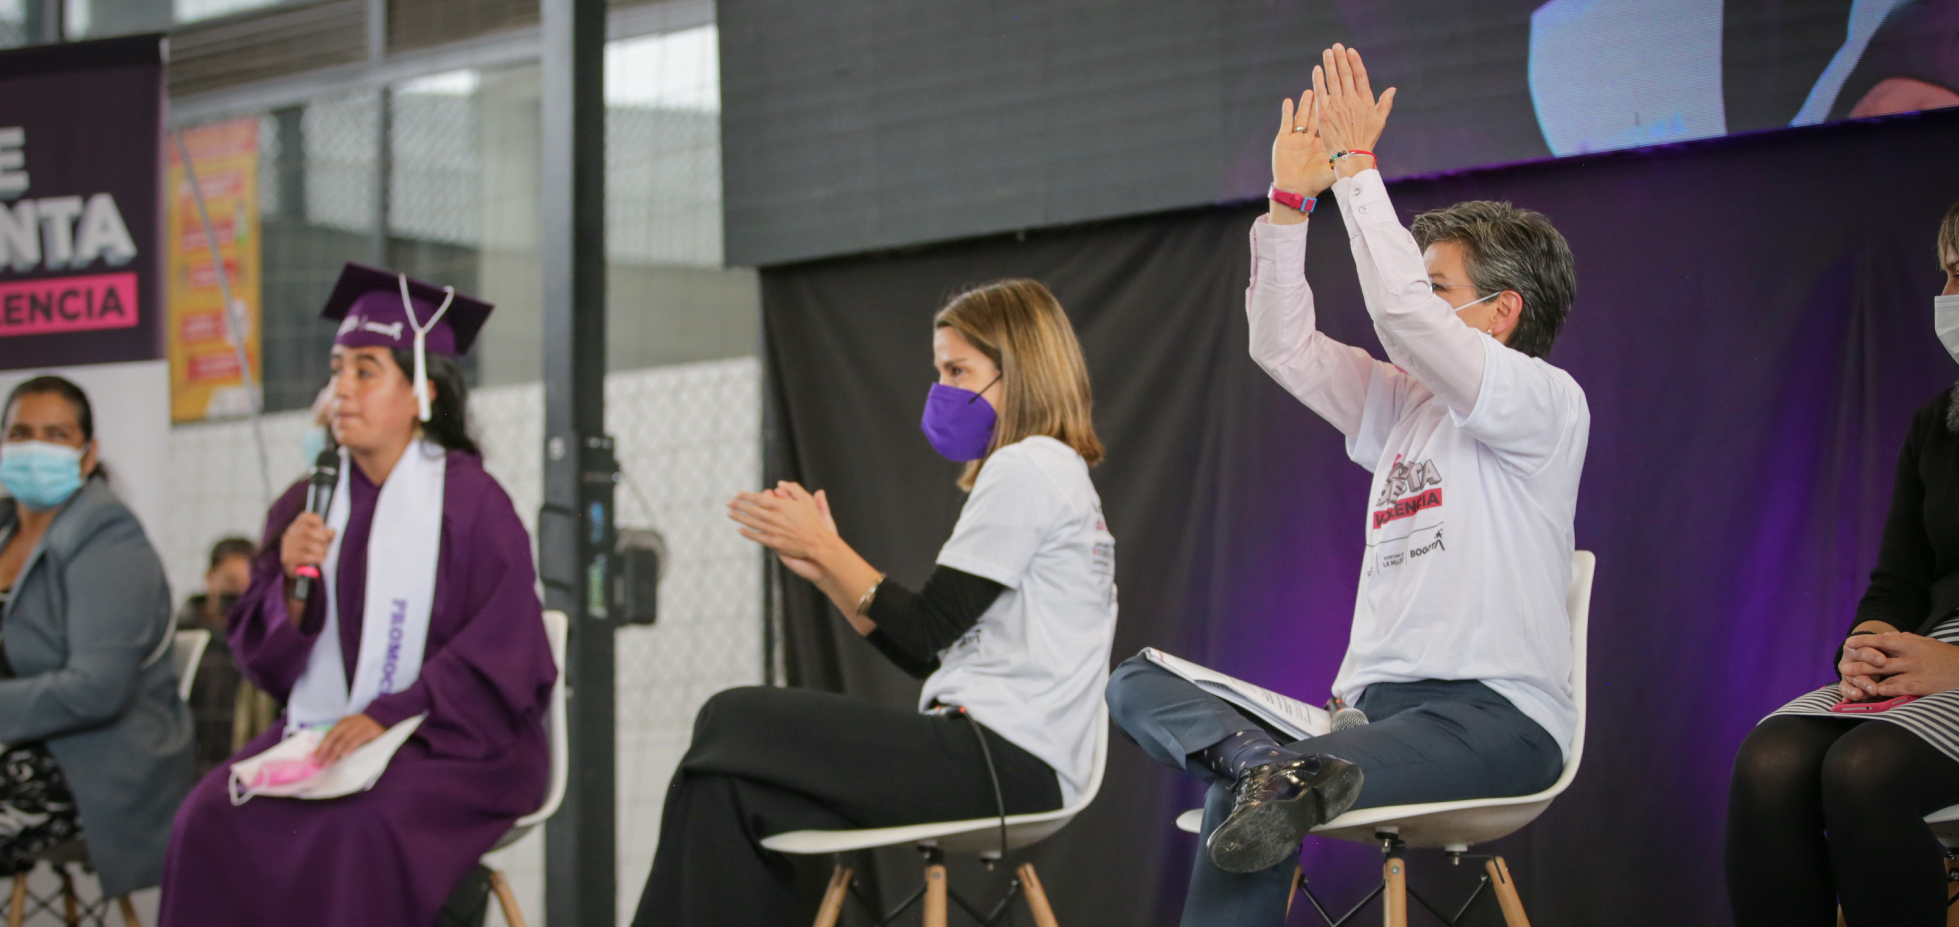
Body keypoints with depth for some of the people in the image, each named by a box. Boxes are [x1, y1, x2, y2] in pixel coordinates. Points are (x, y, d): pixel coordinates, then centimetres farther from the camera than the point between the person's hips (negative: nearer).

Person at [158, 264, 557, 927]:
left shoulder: (470, 501, -4)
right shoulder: (306, 505, 12)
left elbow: (501, 654, -9)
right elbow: (261, 657, 11)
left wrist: (386, 718, -19)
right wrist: (293, 582, -9)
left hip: (448, 741, -5)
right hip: (319, 733, 5)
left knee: (358, 832, -34)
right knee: (211, 819, -22)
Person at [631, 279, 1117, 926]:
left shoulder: (1027, 468, -7)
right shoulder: (1055, 476, 25)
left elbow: (926, 630, -10)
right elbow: (928, 654, 19)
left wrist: (823, 546, 1)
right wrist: (821, 564, 12)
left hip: (1004, 763, -10)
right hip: (998, 762, 10)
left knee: (733, 726, -13)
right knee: (730, 785, -2)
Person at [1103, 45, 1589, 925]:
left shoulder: (1546, 403, -1)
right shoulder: (1407, 406, 24)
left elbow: (1400, 309, -13)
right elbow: (1284, 347, 20)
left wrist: (1356, 163, -8)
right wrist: (1291, 200, 11)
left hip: (1499, 718, -8)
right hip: (1381, 701, 8)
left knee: (1247, 796, -33)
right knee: (1136, 683, -12)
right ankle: (1268, 765, -36)